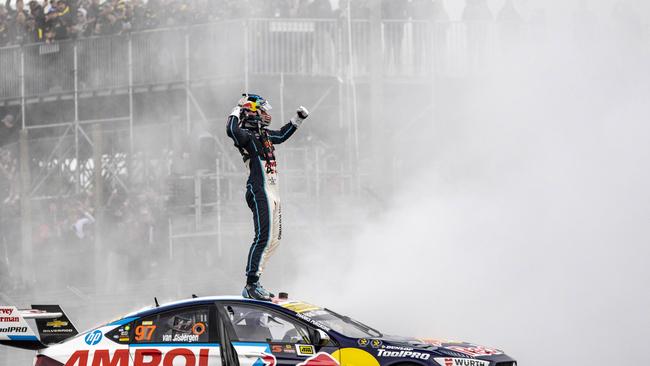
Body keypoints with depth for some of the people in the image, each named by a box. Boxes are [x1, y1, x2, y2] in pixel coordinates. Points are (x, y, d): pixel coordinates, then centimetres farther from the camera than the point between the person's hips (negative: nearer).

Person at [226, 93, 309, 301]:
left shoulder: (263, 135, 18)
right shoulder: (247, 136, -10)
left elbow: (282, 135, 37)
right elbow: (231, 130, -32)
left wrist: (298, 119, 33)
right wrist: (237, 112, -17)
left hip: (272, 192, 10)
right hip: (259, 192, -10)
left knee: (274, 239, 12)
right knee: (264, 237, -17)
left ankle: (253, 281, 16)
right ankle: (251, 286, -20)